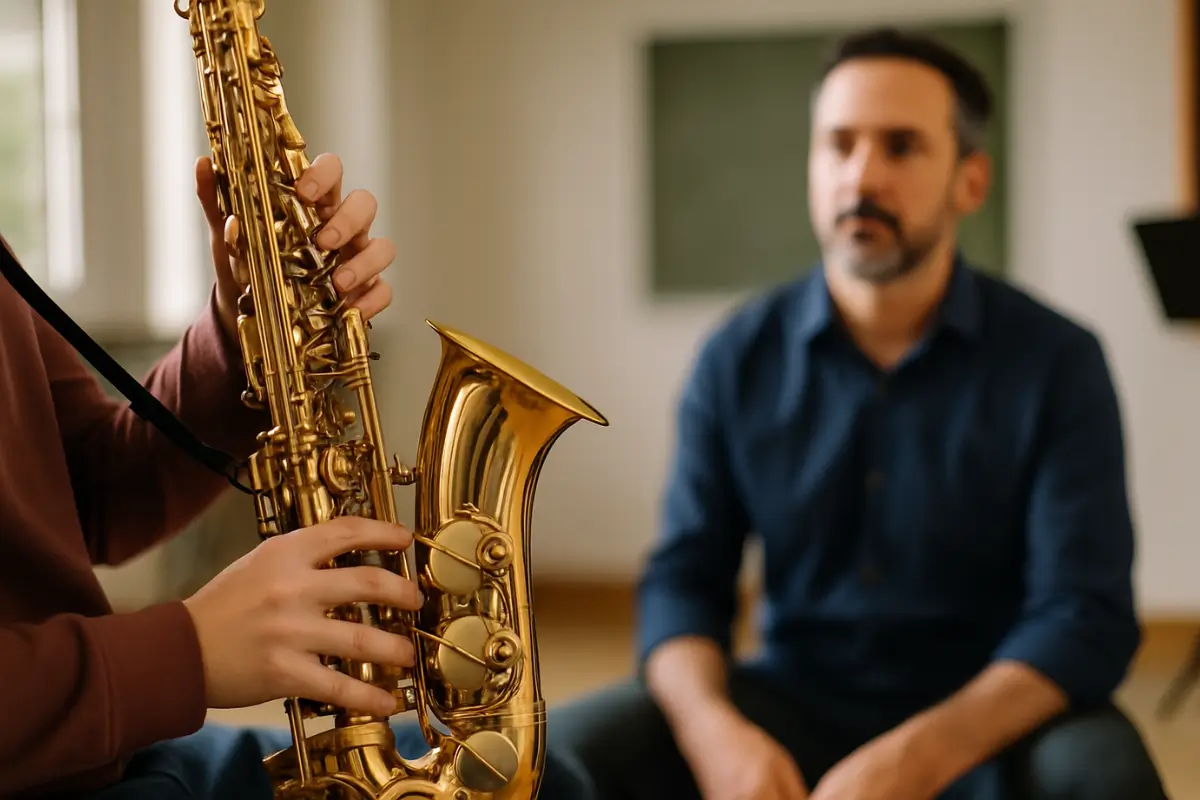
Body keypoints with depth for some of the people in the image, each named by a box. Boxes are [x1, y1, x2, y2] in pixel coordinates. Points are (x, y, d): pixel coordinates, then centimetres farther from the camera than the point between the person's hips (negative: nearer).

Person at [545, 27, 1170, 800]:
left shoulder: (1055, 362, -10)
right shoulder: (740, 358, -2)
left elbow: (1083, 615, -16)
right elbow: (684, 581, -2)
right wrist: (716, 730, -25)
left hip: (988, 719, -1)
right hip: (796, 701, 2)